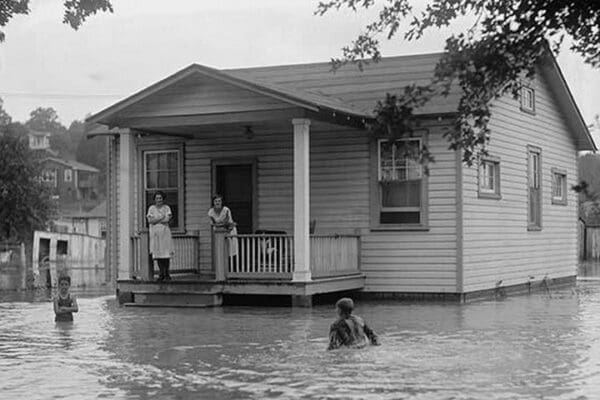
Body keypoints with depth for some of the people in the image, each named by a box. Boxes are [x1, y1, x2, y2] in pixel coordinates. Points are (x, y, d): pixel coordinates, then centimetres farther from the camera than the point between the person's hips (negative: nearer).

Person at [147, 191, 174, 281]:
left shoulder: (167, 208, 7)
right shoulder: (151, 208, 8)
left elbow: (167, 219, -7)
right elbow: (150, 220, -3)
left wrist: (155, 220, -5)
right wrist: (161, 218, -7)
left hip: (165, 233, -1)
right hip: (155, 233, 1)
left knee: (166, 253, -7)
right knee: (157, 253, -4)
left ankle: (166, 273, 0)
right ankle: (161, 273, 2)